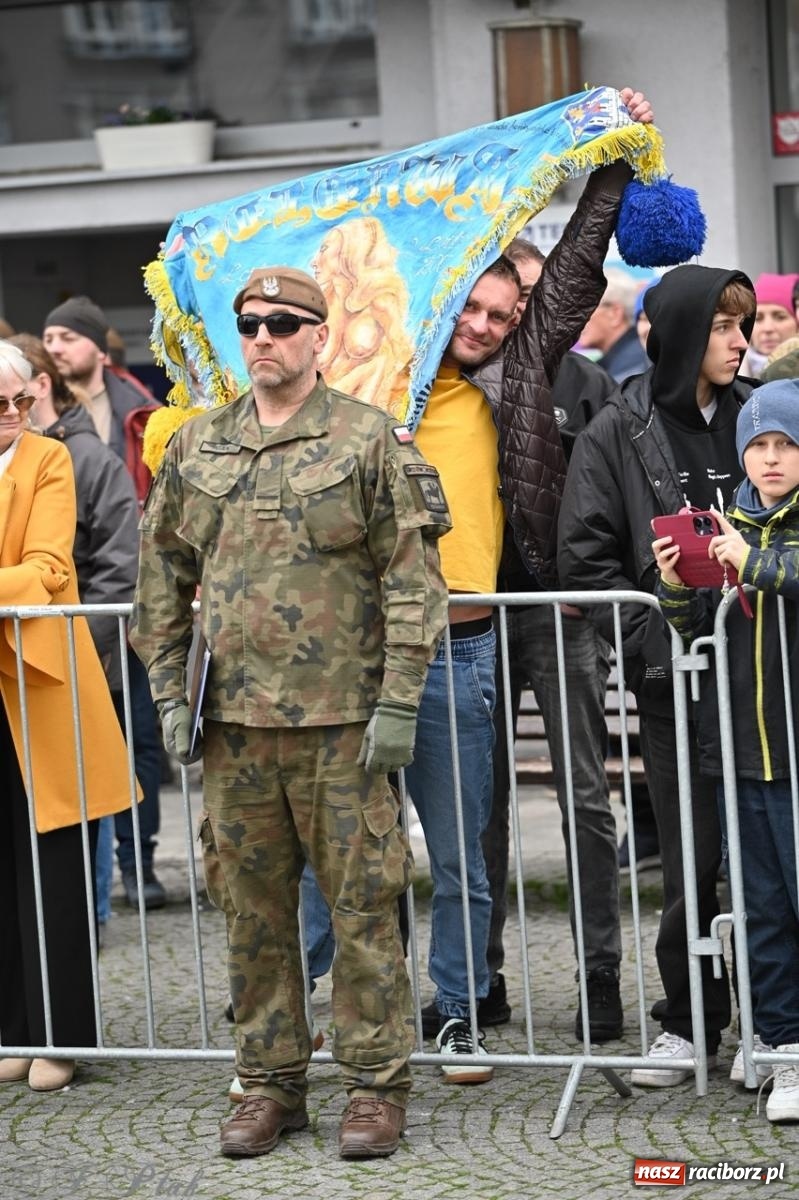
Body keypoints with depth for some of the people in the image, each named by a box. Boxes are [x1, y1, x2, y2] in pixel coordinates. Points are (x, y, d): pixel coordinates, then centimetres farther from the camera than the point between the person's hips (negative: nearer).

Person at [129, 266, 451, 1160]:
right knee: (251, 909, 10)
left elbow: (412, 576, -5)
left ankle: (376, 1085, 9)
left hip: (342, 719, -4)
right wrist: (169, 692, 8)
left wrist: (398, 700, -10)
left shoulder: (369, 440, -2)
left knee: (362, 906, 0)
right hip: (232, 720, 4)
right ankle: (270, 1083, 20)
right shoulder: (195, 448, 10)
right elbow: (162, 578, 15)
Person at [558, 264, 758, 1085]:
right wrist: (655, 639, -10)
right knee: (691, 860, 1)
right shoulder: (618, 432, 0)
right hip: (674, 677, -2)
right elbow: (585, 556, -3)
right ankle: (689, 1023, 15)